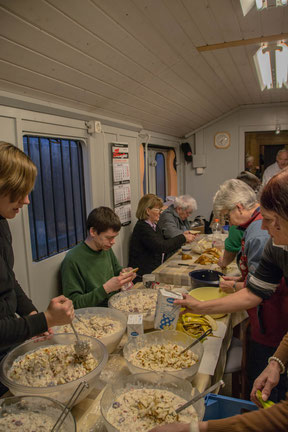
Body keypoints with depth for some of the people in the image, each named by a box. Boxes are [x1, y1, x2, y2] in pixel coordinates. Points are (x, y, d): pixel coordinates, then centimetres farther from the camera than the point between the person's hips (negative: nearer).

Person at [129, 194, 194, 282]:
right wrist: (183, 238, -17)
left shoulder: (154, 225, 13)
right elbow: (161, 247, -24)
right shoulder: (142, 227, -17)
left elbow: (165, 242, 17)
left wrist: (181, 236, 3)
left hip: (155, 270, 9)